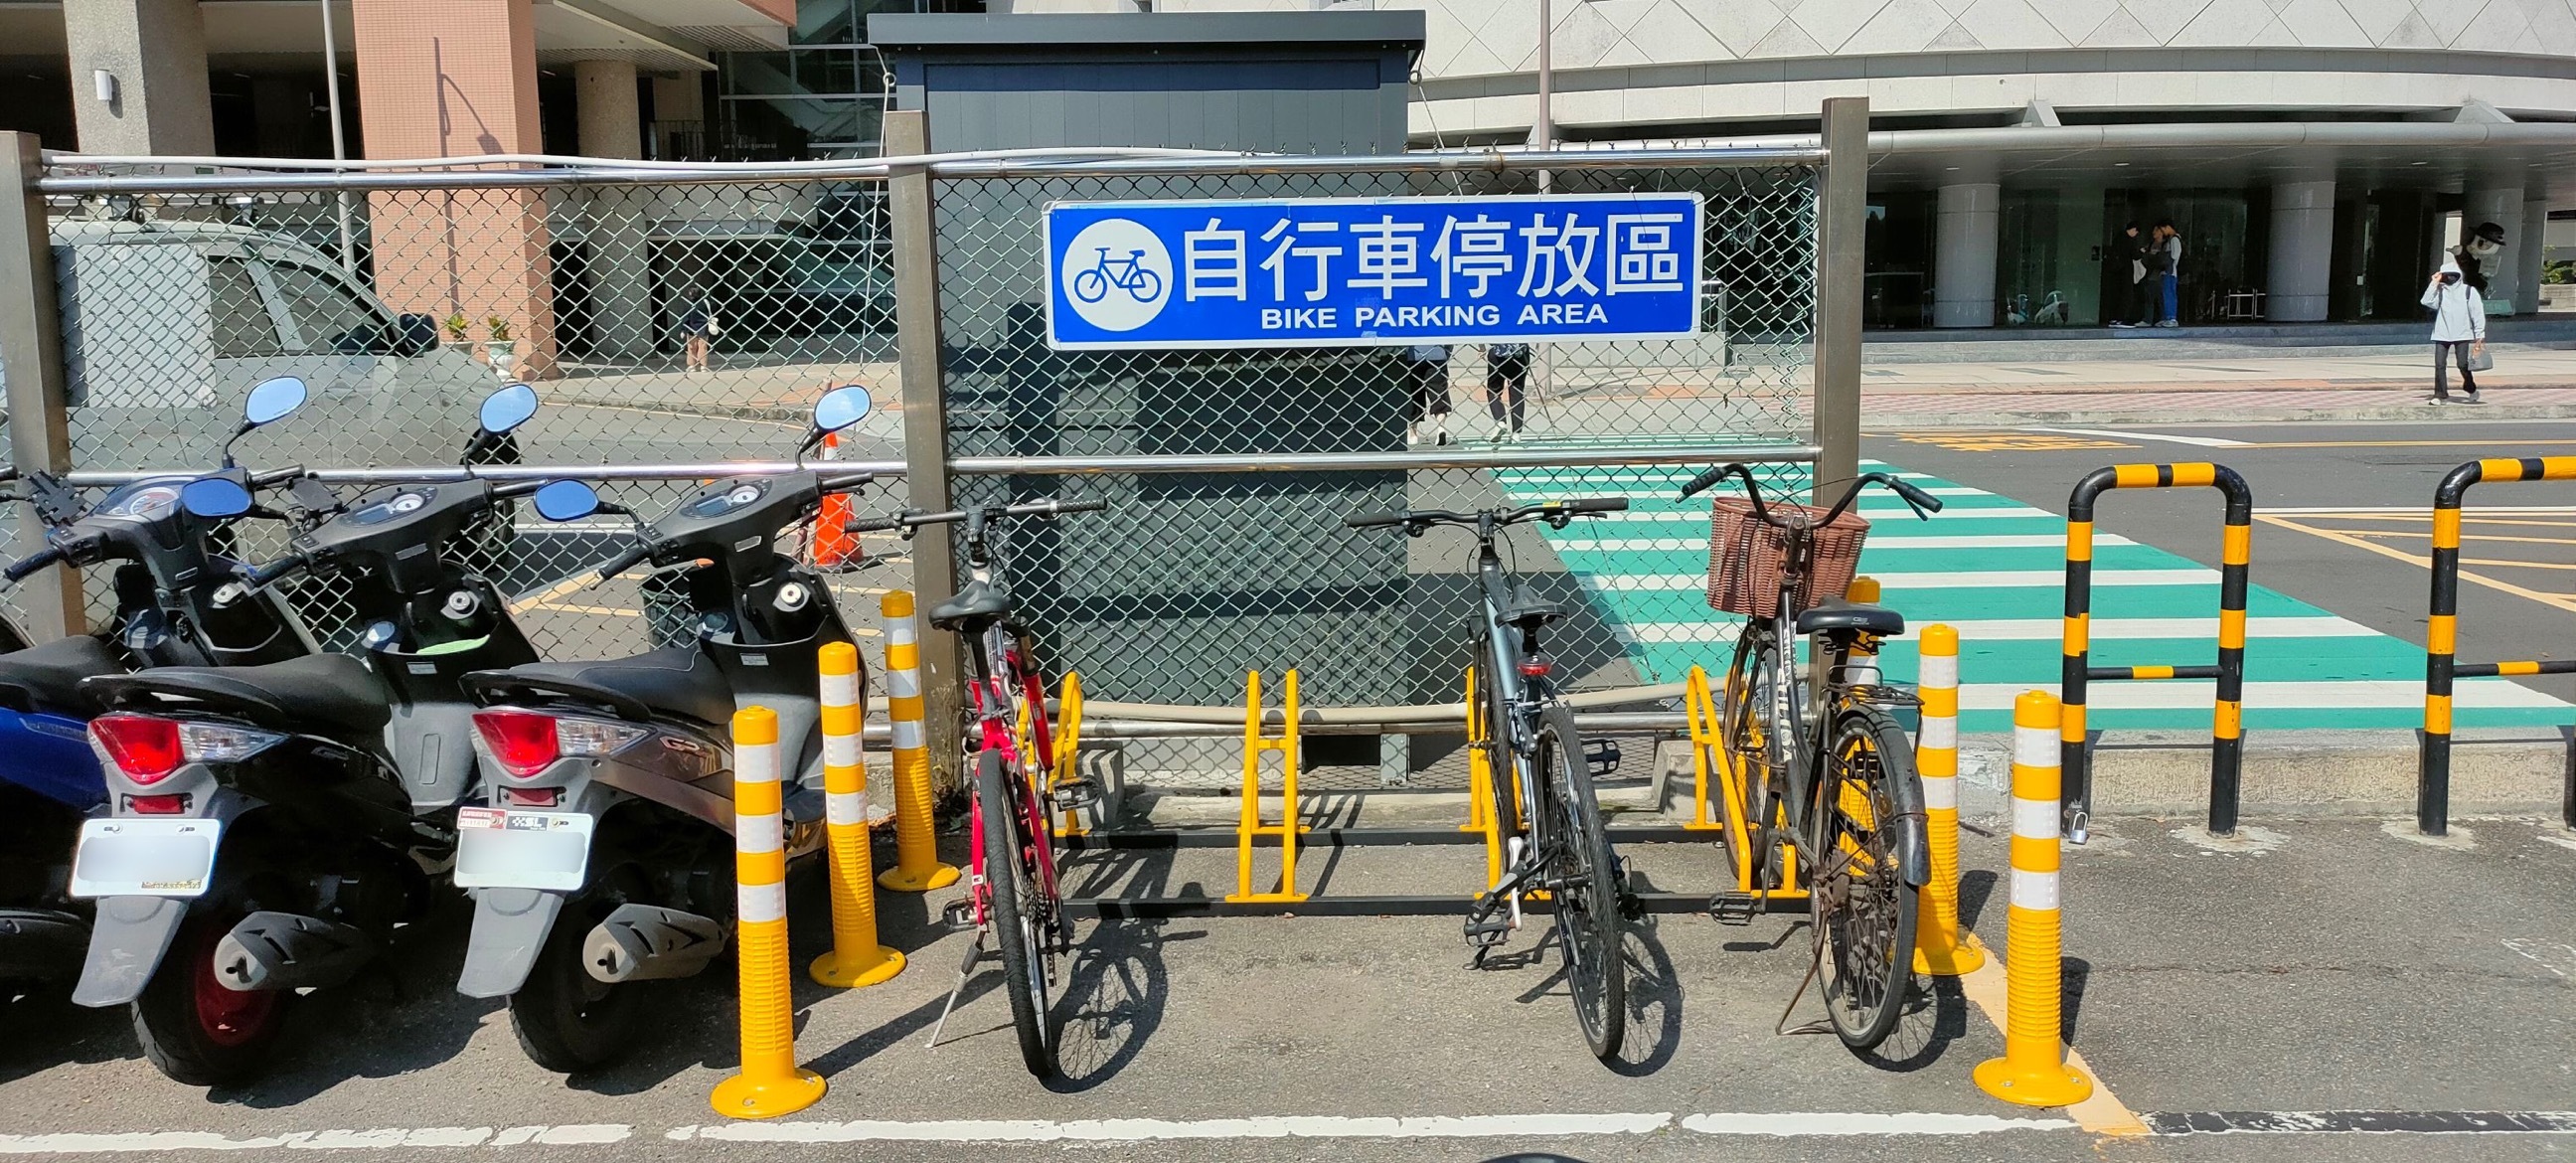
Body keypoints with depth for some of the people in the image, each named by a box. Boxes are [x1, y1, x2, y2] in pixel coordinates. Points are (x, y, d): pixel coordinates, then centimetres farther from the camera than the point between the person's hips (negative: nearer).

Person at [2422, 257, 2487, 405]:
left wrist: (2479, 336, -1)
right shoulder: (2440, 291, 7)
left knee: (2462, 364, -2)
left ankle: (2472, 390, 20)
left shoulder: (2469, 291, 3)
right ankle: (2441, 395, 1)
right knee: (2439, 364, -5)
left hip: (2462, 335, -2)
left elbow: (2478, 314, 3)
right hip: (2442, 335, 2)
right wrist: (2434, 283, -11)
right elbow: (2427, 301, -11)